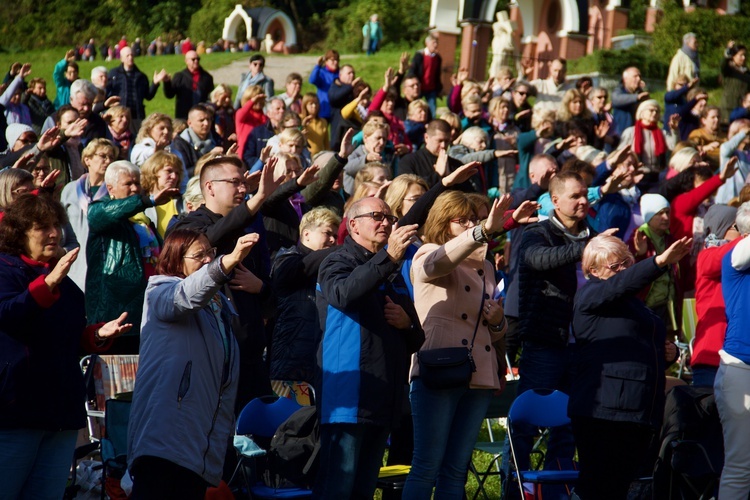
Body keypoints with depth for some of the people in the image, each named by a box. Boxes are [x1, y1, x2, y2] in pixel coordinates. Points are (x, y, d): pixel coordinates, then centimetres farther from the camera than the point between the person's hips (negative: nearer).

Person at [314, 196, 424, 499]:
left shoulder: (393, 275, 21)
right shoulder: (338, 263, -1)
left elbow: (416, 339, 25)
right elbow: (343, 294, -27)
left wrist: (407, 323, 1)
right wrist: (388, 258, -35)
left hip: (383, 402, 8)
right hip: (348, 397, -8)